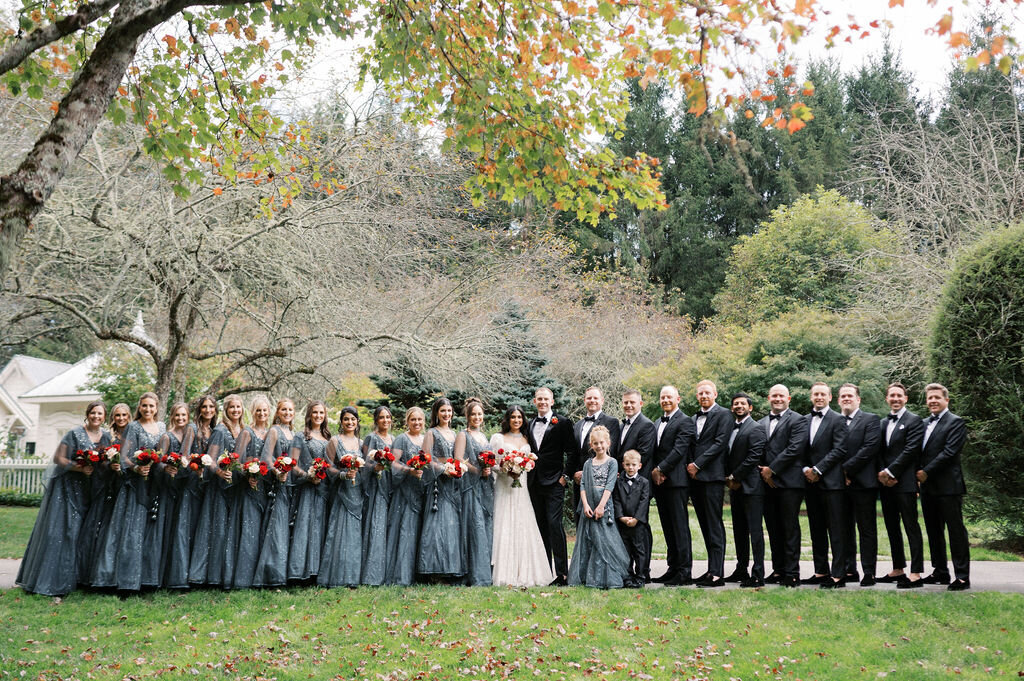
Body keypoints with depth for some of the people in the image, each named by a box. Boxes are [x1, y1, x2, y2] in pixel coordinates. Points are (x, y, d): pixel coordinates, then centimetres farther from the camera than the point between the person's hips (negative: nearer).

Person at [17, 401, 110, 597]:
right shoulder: (74, 434, -7)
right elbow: (58, 458, -10)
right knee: (60, 529, -6)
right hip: (68, 486, -5)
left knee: (80, 530, 7)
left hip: (89, 490, 5)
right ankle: (49, 578, 0)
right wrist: (80, 468, -21)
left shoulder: (106, 437, 9)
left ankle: (73, 577, 15)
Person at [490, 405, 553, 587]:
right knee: (503, 528, -8)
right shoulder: (497, 438, 7)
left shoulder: (526, 440, 16)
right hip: (503, 486, -3)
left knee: (523, 528, -1)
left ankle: (524, 574, 4)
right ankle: (504, 574, -6)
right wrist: (504, 469, -14)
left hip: (521, 487, 3)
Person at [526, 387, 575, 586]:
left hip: (554, 481, -6)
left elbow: (571, 451, -4)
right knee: (541, 527, 10)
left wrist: (566, 475, -10)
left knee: (554, 524, -12)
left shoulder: (563, 422, -2)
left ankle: (562, 574, -11)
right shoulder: (530, 424, 15)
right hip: (534, 482, 6)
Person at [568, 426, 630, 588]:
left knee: (605, 540, -7)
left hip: (605, 505, -3)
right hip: (588, 506, 3)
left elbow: (610, 485, -7)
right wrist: (586, 505, -7)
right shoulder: (588, 464, 12)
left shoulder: (612, 462, 2)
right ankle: (586, 577, 10)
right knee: (587, 540, 4)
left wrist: (601, 506, -16)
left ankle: (609, 578, -3)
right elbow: (583, 485, 6)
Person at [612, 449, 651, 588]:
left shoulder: (644, 482, 1)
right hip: (623, 524, 2)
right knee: (625, 551, 7)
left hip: (639, 524, -2)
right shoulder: (619, 482, 6)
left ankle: (639, 577, 10)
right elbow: (616, 501, 1)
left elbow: (644, 502, -6)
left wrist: (636, 519, -14)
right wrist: (622, 517, -11)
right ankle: (628, 578, 14)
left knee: (640, 550, 2)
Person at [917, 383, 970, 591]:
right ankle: (940, 572, 21)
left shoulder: (956, 422, -5)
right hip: (927, 486, 8)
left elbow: (949, 452, -15)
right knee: (934, 532, 12)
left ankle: (962, 576, -1)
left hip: (948, 487, -8)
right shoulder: (924, 424, 17)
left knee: (956, 531, -4)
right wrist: (918, 474, -1)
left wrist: (926, 472, -15)